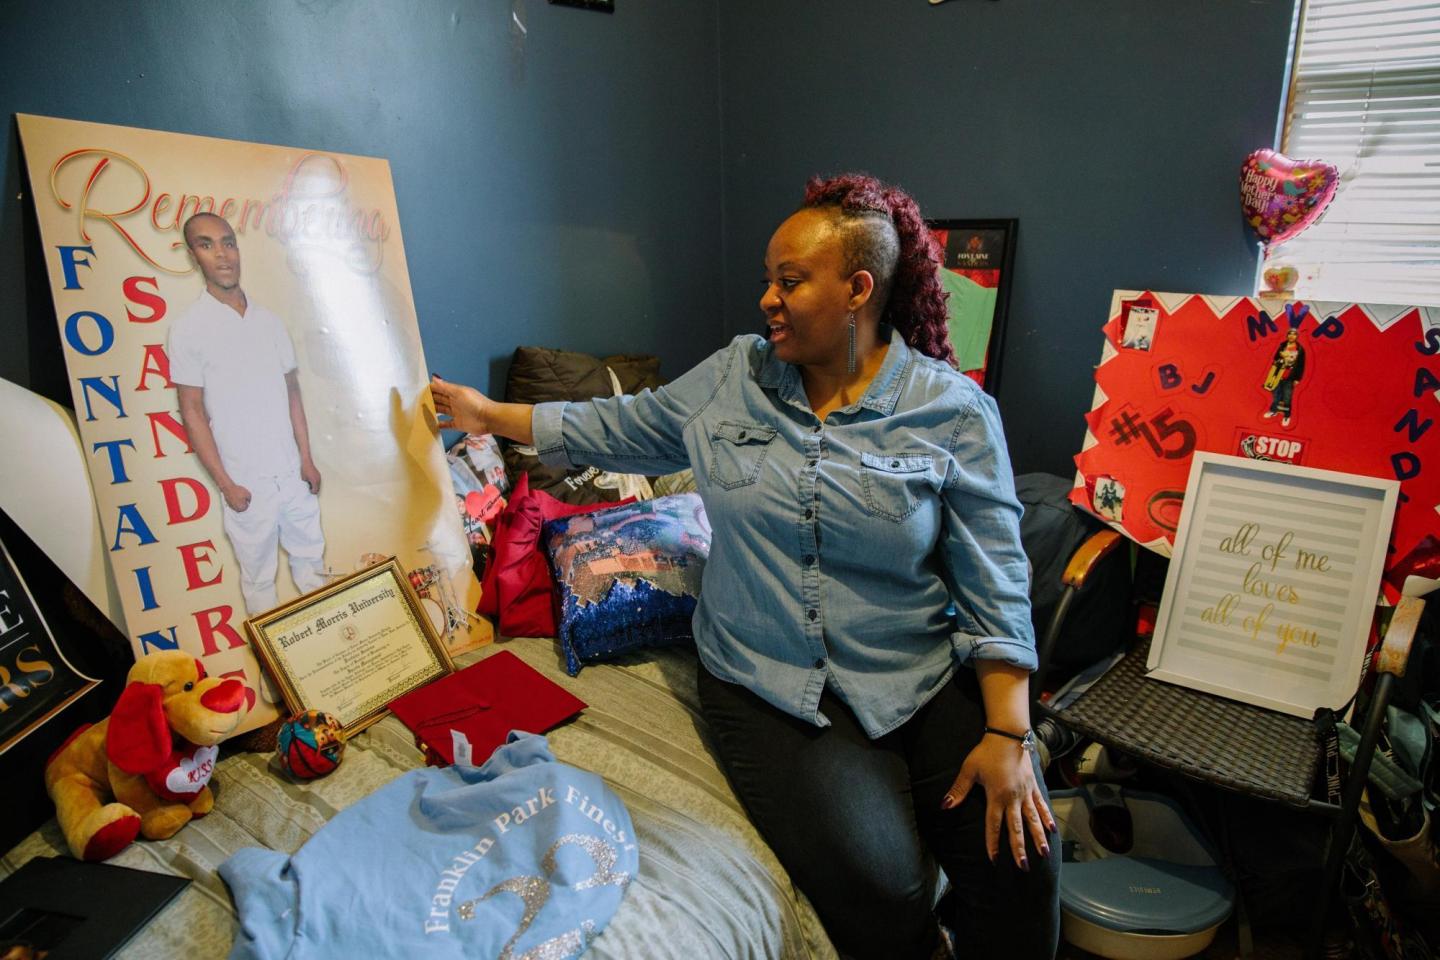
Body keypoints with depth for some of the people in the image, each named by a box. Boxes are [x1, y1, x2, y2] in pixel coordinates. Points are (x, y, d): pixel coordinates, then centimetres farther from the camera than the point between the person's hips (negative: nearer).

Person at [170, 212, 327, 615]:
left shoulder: (269, 320, 4)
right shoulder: (188, 327, -9)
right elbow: (192, 412, -8)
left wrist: (307, 459, 5)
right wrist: (225, 483, -10)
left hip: (292, 471, 4)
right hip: (246, 479, -4)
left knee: (310, 556, 16)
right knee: (258, 574, 9)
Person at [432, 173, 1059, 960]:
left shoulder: (954, 411, -4)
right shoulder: (733, 376, 4)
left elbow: (994, 583, -6)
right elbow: (620, 429, 15)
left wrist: (1007, 733, -12)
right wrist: (490, 414, 14)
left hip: (926, 679, 0)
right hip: (768, 683, 1)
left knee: (1021, 865, -16)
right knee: (875, 887, -18)